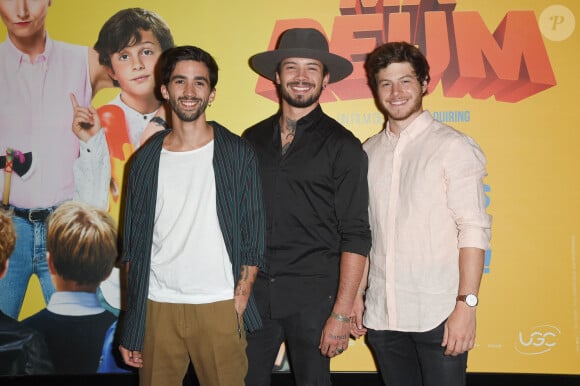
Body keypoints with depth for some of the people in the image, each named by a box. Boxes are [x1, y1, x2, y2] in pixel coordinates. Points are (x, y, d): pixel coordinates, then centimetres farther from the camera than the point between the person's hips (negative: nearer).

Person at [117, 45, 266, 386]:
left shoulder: (238, 153, 0)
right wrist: (130, 329, 7)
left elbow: (253, 237, 0)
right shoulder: (146, 160, 7)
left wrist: (238, 304, -7)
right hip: (157, 307, 2)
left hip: (219, 307, -2)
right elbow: (134, 245, 9)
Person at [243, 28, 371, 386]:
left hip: (312, 297, -3)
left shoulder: (342, 145, -4)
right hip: (254, 291, 3)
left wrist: (342, 313, -12)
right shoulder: (253, 139, 8)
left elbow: (355, 236, -7)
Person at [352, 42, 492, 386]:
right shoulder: (369, 152, 7)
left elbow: (474, 230, -10)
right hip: (381, 313, 4)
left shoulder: (454, 147, -6)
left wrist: (467, 304, -16)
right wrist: (357, 294, 9)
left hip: (439, 314, -4)